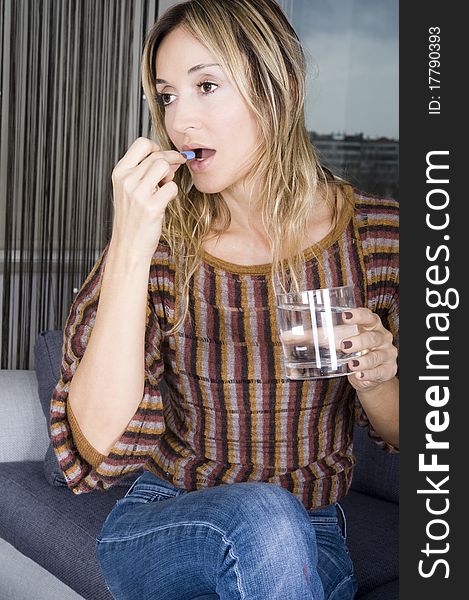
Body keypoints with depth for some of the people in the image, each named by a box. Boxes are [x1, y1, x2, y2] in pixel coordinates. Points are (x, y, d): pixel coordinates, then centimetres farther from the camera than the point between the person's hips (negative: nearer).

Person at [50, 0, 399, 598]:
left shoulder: (376, 233, -7)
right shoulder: (163, 238, -9)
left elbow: (402, 435, 4)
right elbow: (97, 448, -20)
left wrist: (373, 379, -19)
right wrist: (130, 251, -27)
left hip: (310, 545, 2)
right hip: (162, 523, -1)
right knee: (259, 516, -32)